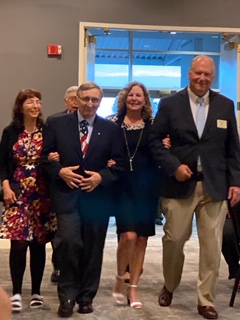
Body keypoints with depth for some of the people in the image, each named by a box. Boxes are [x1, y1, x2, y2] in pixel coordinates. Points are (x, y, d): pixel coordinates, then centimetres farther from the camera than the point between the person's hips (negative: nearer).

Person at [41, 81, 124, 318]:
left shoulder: (111, 129, 6)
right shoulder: (57, 124, 6)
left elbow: (119, 164, 4)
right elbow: (45, 156, 6)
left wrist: (101, 177, -13)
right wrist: (60, 171, -12)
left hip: (97, 196, 2)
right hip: (67, 194, -1)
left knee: (93, 248, 8)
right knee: (69, 243, -13)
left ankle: (86, 296, 23)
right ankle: (67, 296, 6)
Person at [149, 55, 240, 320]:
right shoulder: (170, 104, 1)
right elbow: (154, 139, 1)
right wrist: (174, 166, -11)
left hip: (215, 186, 1)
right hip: (180, 184, -1)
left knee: (212, 245, 2)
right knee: (173, 240, 7)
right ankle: (169, 287, 32)